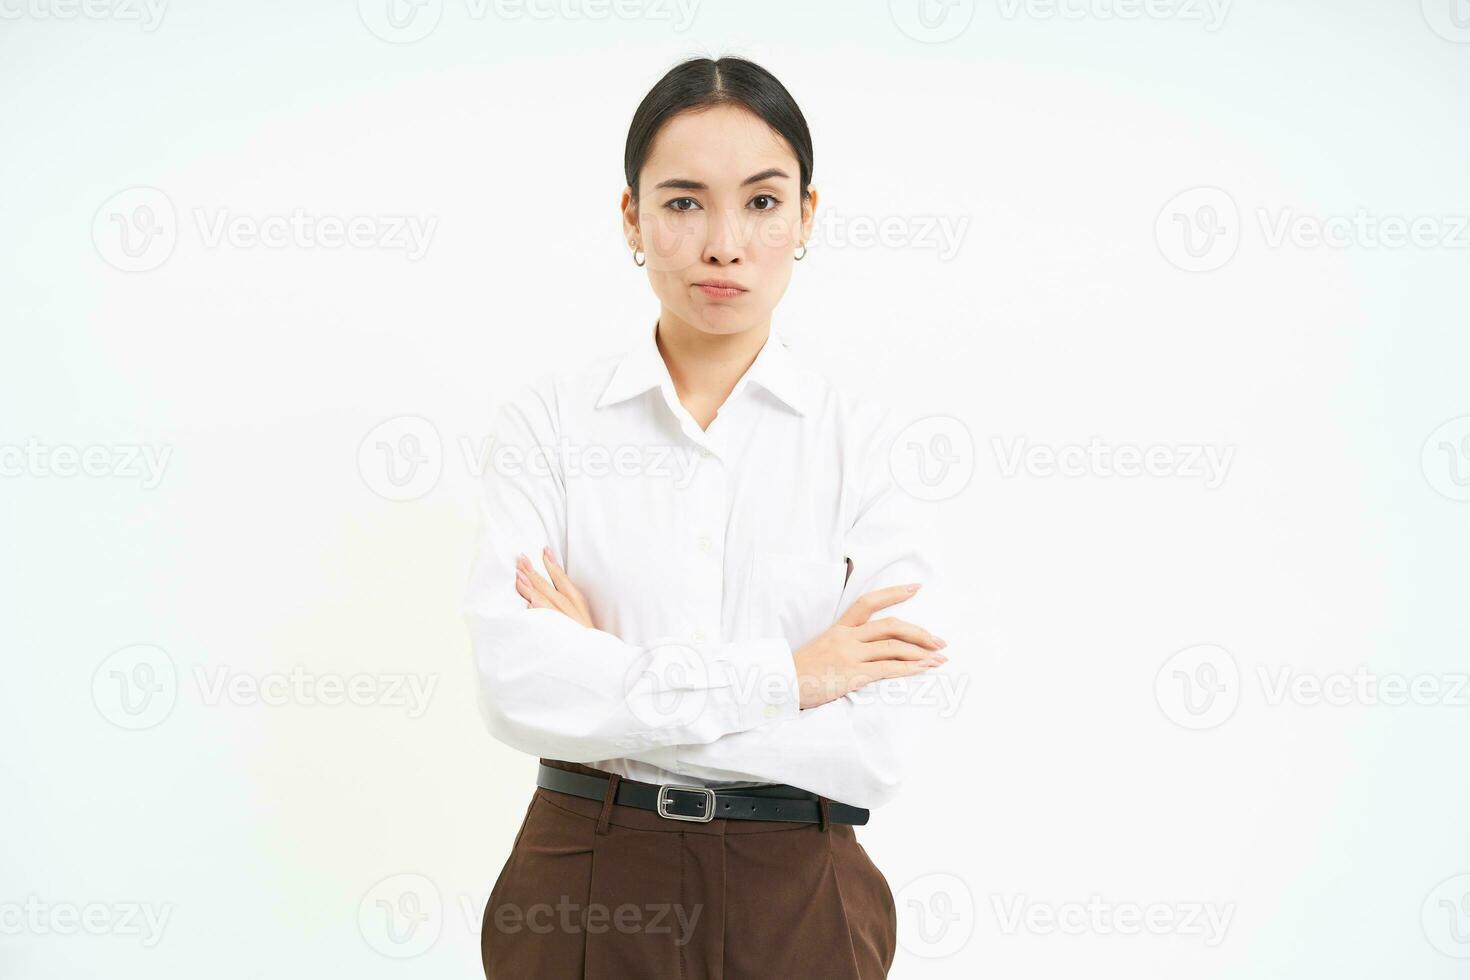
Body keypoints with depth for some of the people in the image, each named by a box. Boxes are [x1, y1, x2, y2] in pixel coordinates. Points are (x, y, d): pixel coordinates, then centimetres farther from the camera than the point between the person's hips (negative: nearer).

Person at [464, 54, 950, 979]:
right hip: (585, 895, 0)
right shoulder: (547, 419, -3)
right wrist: (784, 676, -17)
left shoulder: (868, 439, -5)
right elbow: (516, 683, -16)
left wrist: (609, 685, -13)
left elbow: (877, 747, -14)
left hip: (795, 902, 0)